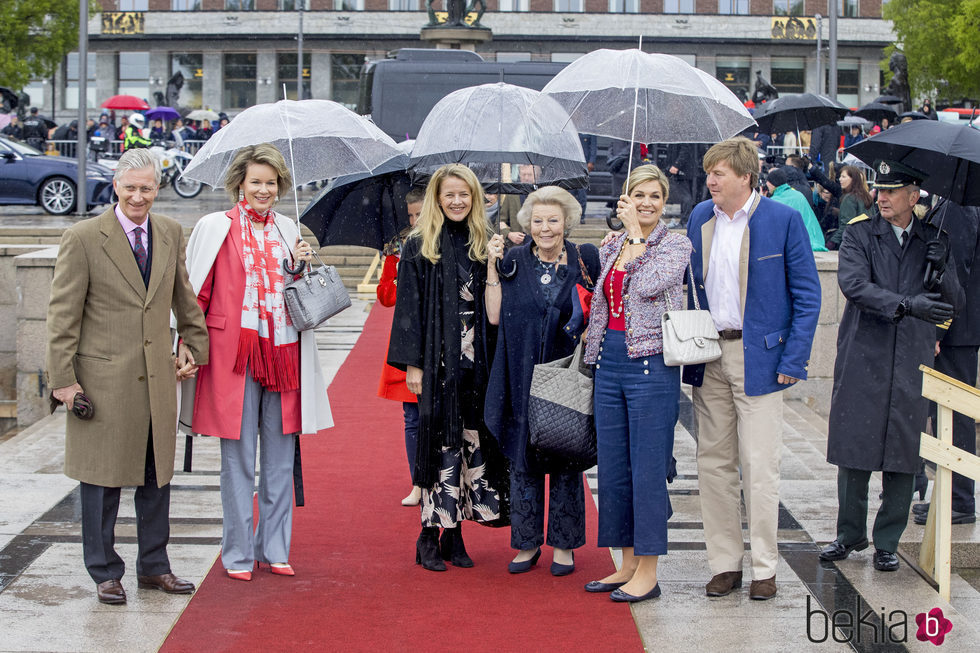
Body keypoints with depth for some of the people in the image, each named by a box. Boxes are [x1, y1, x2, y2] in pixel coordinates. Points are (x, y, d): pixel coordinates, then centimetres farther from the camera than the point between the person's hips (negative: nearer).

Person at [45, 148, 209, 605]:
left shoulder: (171, 233, 7)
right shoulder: (83, 238, -8)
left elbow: (184, 296, 20)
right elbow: (63, 314, -7)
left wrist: (194, 345, 17)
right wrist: (63, 378, -10)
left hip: (158, 376, 5)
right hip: (103, 377, -4)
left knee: (157, 474, 12)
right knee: (103, 476, 4)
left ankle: (154, 566, 26)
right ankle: (105, 573, 17)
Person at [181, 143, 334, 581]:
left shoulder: (288, 230, 14)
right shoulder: (215, 227, 1)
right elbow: (196, 295, 1)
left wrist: (302, 267, 3)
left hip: (282, 354, 4)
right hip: (235, 353, -4)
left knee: (280, 457, 7)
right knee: (238, 458, 0)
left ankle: (274, 549, 19)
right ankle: (238, 554, 11)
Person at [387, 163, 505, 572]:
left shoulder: (484, 243, 11)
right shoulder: (419, 247, 0)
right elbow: (409, 307, -3)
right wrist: (412, 363, -7)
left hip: (475, 360, 4)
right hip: (438, 361, -3)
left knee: (472, 441, 4)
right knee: (440, 441, -4)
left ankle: (454, 532, 12)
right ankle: (430, 536, 4)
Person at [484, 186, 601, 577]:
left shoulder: (584, 259, 1)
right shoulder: (513, 261, 3)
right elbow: (494, 315, -2)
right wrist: (493, 266, -7)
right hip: (523, 379, 1)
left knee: (565, 458, 5)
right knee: (523, 459, 5)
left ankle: (563, 545, 16)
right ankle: (527, 543, 17)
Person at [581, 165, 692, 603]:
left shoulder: (675, 245, -3)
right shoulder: (610, 249, 14)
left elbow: (650, 285, -21)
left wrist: (636, 232, -13)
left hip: (651, 363, -7)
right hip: (609, 362, 7)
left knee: (647, 468, -5)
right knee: (613, 467, 10)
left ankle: (648, 573, 3)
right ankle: (628, 564, 21)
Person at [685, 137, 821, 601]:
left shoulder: (783, 220, -6)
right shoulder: (699, 218, 8)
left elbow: (807, 295, -4)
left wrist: (794, 360, -11)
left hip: (759, 356, -5)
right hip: (708, 356, 5)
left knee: (759, 466, -3)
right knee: (713, 463, 7)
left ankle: (764, 568, 9)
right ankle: (725, 563, 17)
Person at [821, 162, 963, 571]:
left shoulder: (934, 240, 9)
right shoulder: (859, 234, 2)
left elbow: (953, 304, 6)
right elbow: (854, 285, -15)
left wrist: (942, 269, -15)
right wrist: (907, 304, -27)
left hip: (912, 365, 1)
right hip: (862, 358, -1)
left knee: (902, 455, 3)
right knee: (853, 449, 3)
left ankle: (887, 541, 16)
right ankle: (851, 533, 20)